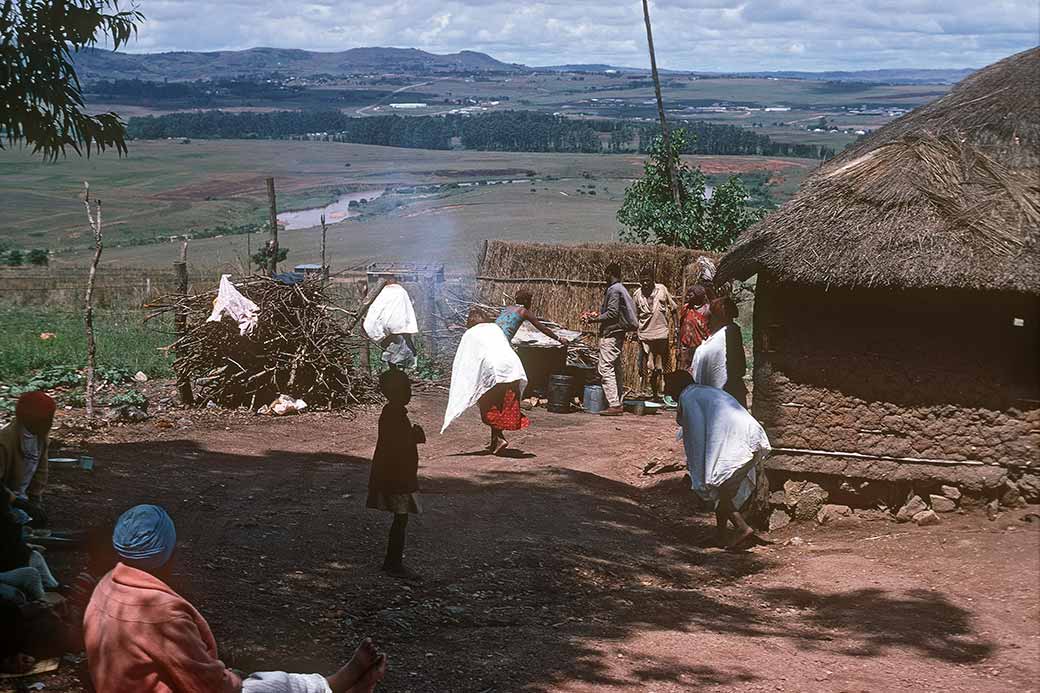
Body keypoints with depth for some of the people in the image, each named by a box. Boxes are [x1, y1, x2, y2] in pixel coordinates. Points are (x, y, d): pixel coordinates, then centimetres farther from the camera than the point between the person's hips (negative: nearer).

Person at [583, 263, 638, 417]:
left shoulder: (614, 290, -14)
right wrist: (598, 315, 21)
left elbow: (612, 313, -20)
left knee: (606, 368, -10)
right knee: (616, 368, 13)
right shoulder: (622, 289, 16)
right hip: (619, 333, 10)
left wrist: (595, 320, -11)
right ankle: (618, 403, 16)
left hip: (610, 333, -10)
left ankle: (614, 405, -14)